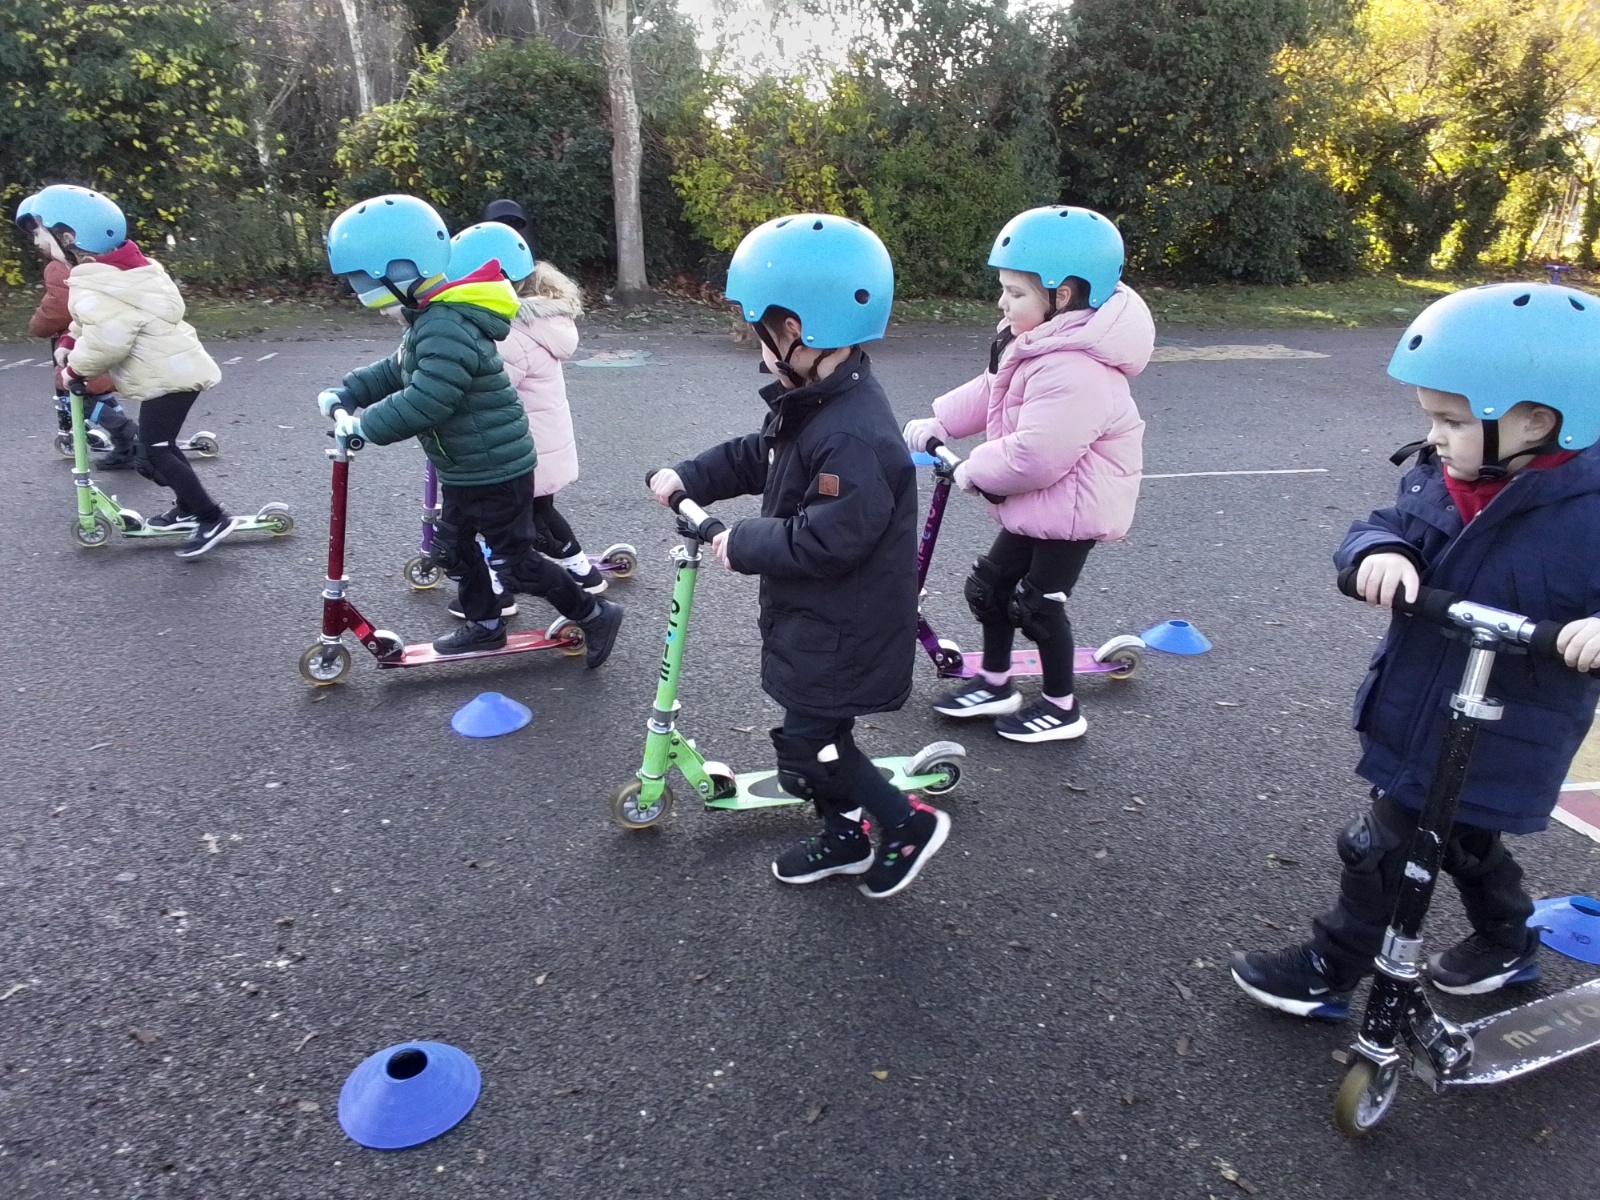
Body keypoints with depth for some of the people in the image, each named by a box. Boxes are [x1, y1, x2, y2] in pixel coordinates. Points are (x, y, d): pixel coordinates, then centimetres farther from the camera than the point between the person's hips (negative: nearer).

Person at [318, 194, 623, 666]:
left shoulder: (446, 328, -27)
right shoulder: (430, 320, 7)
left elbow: (425, 401, -34)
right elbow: (397, 371, 20)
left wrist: (363, 425, -23)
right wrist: (346, 392, 8)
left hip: (497, 471, -10)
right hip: (464, 470, 10)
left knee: (514, 561, -1)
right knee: (452, 546, 20)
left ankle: (594, 615, 12)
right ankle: (485, 624, 35)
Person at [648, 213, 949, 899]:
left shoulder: (855, 433, -29)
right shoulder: (808, 404, 4)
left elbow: (831, 538, -33)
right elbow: (757, 456, 18)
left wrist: (744, 545, -21)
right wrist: (688, 479, 6)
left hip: (844, 631, -10)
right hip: (812, 618, 10)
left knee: (808, 750, -2)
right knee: (818, 735, 21)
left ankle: (909, 824, 17)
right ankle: (846, 838, 40)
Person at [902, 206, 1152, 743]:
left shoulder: (1073, 372, -31)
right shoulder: (1036, 342, 3)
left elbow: (1033, 456, -34)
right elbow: (989, 392, 16)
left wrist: (975, 471, -19)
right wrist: (938, 423, 7)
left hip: (1071, 507, -10)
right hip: (1036, 504, 10)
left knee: (1038, 602, 2)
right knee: (991, 584, 16)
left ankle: (1062, 709, 22)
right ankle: (995, 684, 33)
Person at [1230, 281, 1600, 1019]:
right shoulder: (1440, 477, -6)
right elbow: (1385, 526, -4)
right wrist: (1380, 552, -27)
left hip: (1497, 745, -7)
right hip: (1419, 716, 7)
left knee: (1380, 851, 4)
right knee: (1460, 840, 27)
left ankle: (1329, 973, 26)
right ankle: (1507, 945, 54)